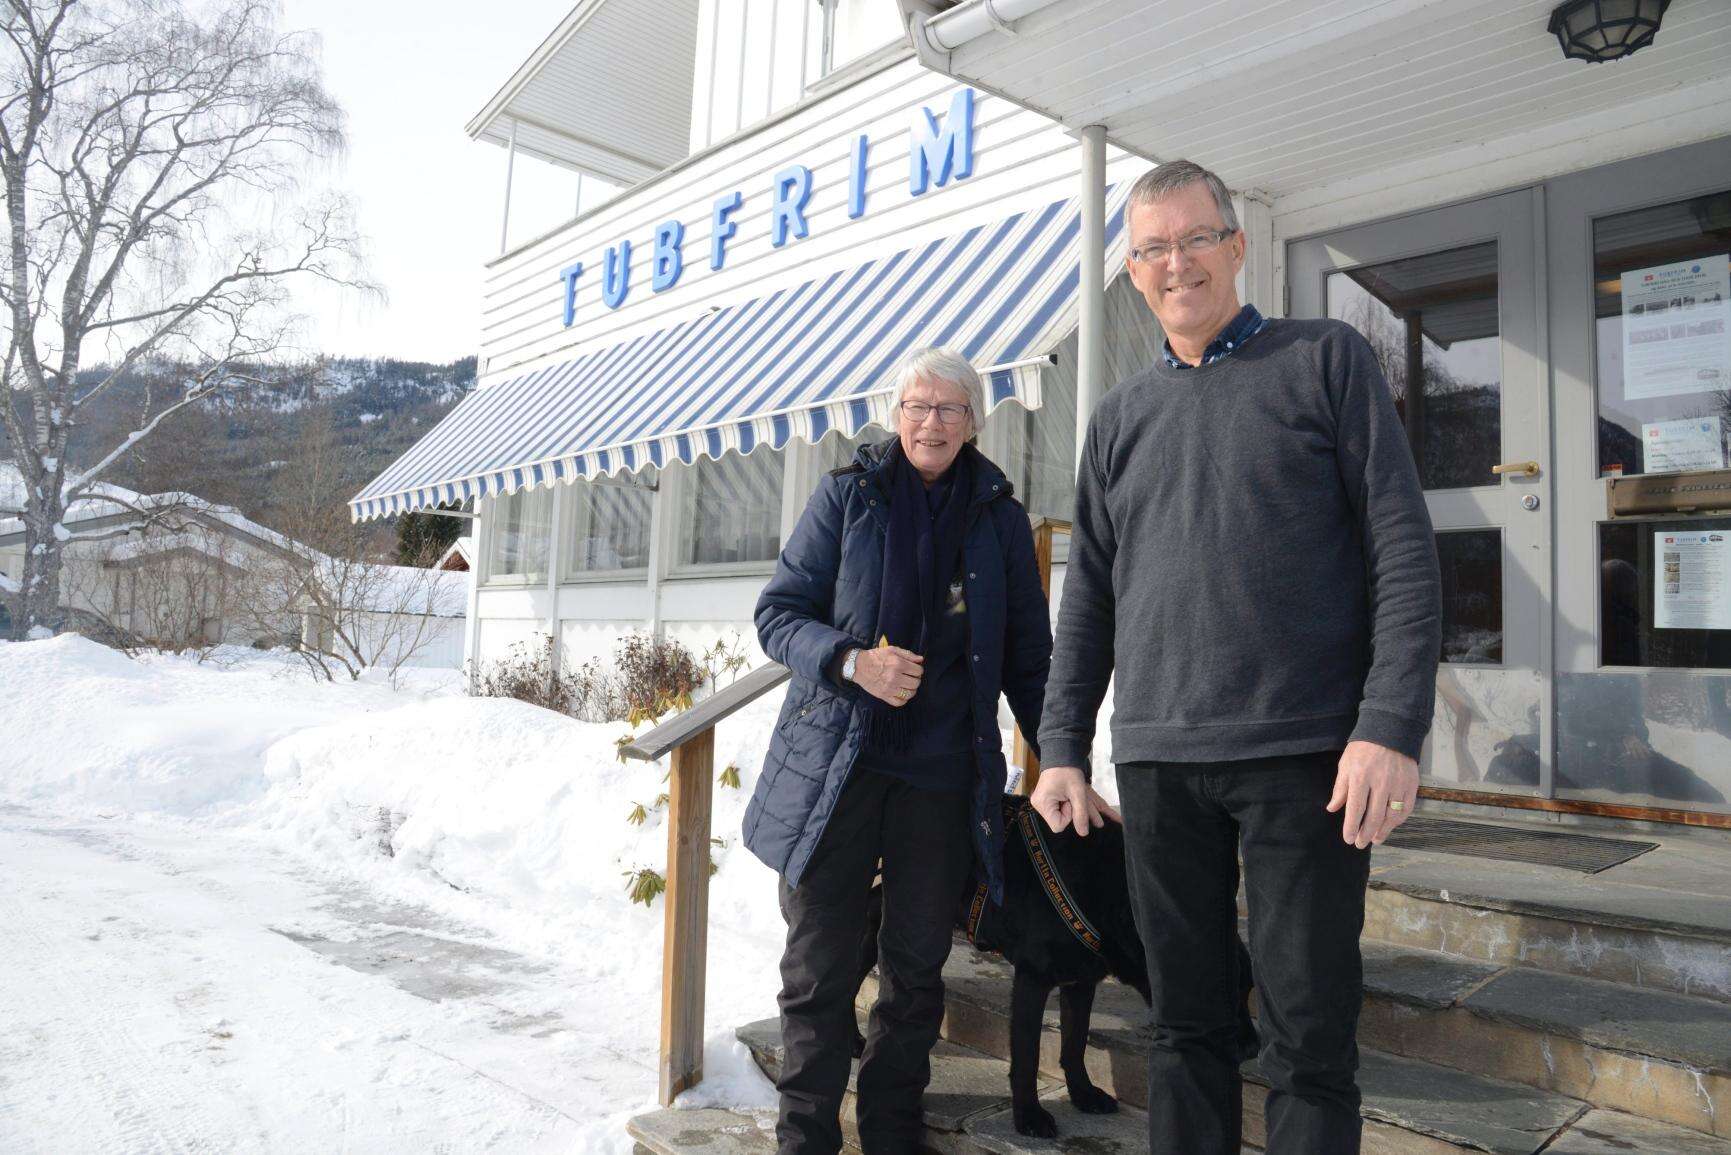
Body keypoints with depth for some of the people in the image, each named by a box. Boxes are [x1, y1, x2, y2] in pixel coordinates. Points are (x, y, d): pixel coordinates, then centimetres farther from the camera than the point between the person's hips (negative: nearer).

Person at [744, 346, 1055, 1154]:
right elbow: (778, 612, 1)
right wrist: (850, 661, -17)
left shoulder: (1000, 519, 8)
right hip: (834, 764, -1)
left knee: (917, 967, 10)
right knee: (819, 965, 5)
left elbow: (1029, 657, 13)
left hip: (942, 776, 2)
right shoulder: (845, 496, 3)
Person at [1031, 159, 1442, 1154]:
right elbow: (1089, 596, 15)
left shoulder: (1327, 360, 5)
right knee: (1188, 1026, 11)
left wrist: (1393, 726, -13)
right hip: (1158, 763, 4)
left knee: (1309, 1038, 3)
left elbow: (1403, 549, -2)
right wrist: (1063, 747, 9)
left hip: (1303, 755, -3)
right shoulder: (1121, 419, 15)